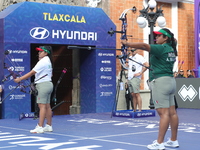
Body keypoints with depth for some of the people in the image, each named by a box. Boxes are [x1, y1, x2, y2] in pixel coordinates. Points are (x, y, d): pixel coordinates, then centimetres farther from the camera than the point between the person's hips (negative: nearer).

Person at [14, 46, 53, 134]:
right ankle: (49, 126, 14)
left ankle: (40, 127, -12)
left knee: (42, 106, -11)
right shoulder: (48, 61, 16)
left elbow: (32, 73, -16)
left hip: (43, 85, -10)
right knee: (47, 106, 11)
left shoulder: (42, 62, -14)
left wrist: (19, 79, -13)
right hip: (48, 84, 10)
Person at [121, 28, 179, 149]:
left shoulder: (161, 48, -11)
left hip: (161, 81, -9)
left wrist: (127, 44, -21)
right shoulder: (171, 49, 13)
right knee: (172, 112, 9)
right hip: (171, 81, 9)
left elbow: (144, 46, -22)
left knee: (164, 113, -12)